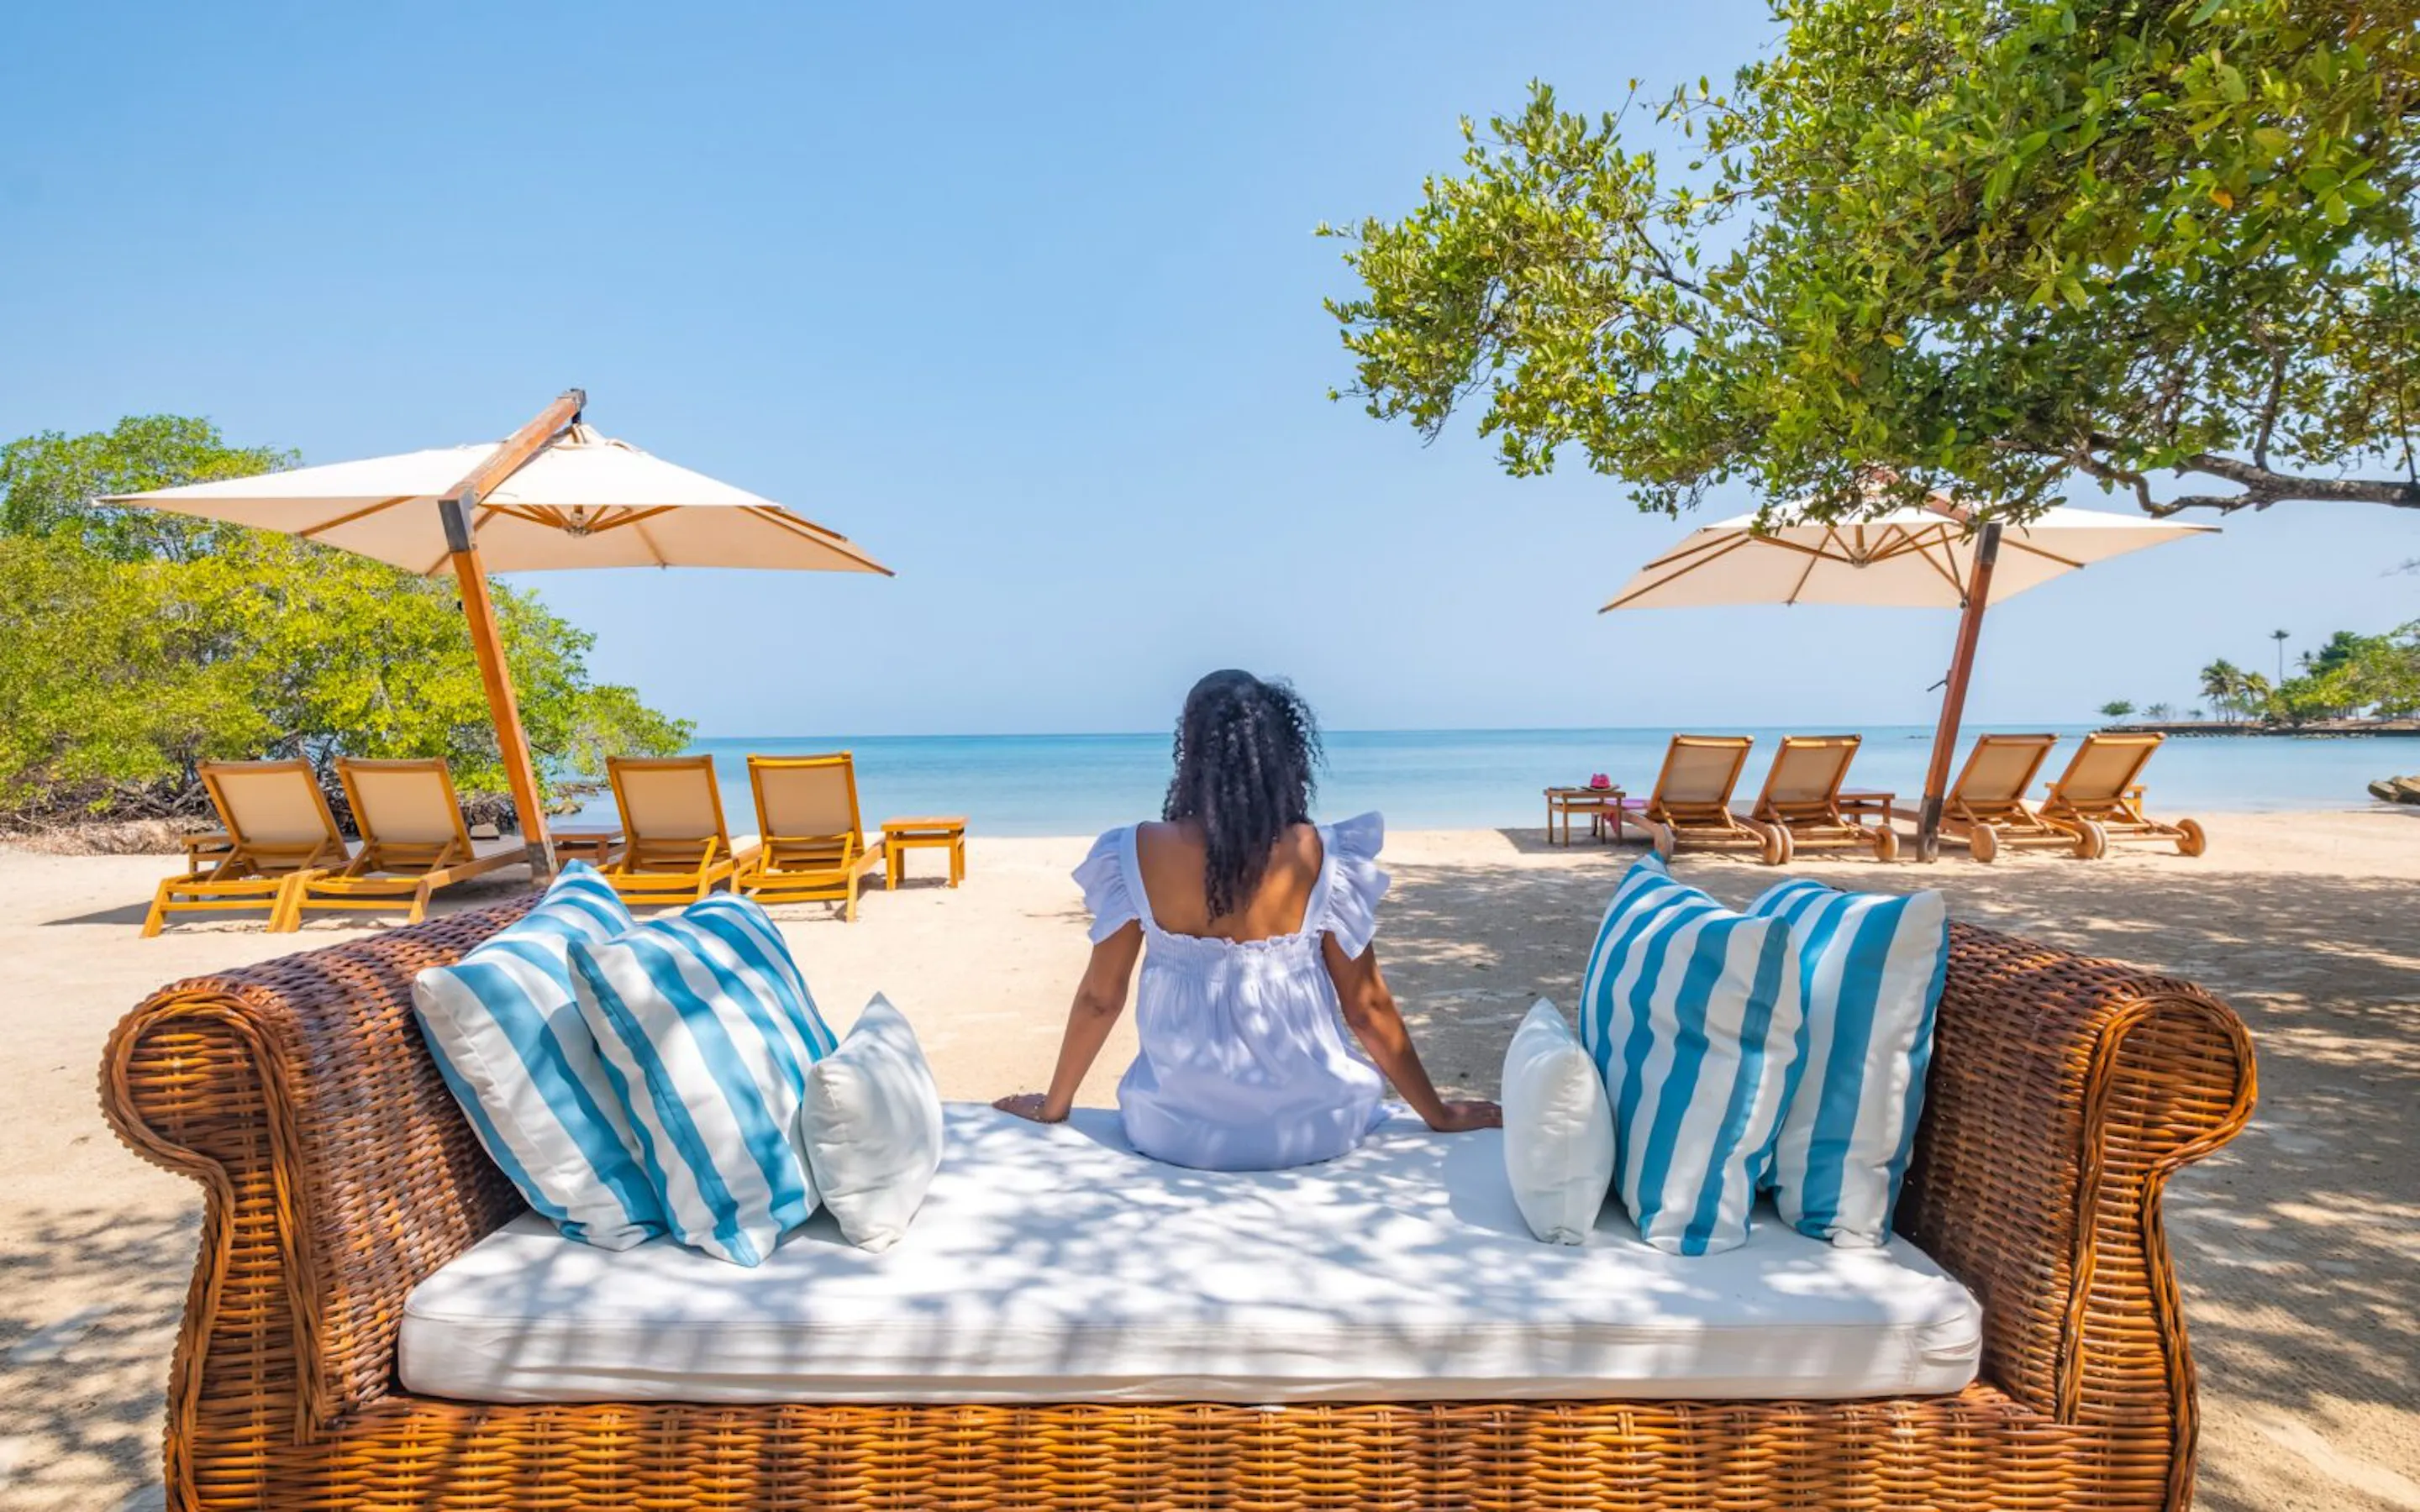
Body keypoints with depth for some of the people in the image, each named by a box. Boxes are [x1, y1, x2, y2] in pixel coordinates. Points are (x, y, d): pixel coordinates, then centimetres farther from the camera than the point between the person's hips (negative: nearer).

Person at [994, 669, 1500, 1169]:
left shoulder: (1140, 853, -12)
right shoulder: (1322, 856, -14)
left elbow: (1099, 999, -3)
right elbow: (1367, 1007, -6)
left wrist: (1054, 1105, 14)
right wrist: (1438, 1114, 9)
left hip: (1178, 1129, 1)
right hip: (1308, 1125, 0)